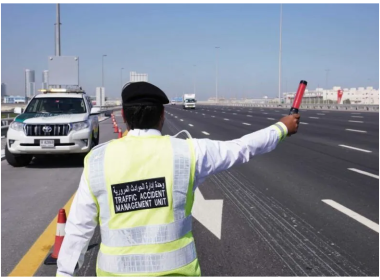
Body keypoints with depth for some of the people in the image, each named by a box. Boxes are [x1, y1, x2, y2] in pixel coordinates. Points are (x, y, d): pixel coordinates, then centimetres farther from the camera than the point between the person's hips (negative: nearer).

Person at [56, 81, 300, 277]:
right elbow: (241, 149, 5)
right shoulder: (186, 152, -8)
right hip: (173, 267, 0)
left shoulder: (98, 159, -7)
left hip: (118, 269, 1)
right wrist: (282, 128, 21)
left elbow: (79, 226, -3)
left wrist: (65, 272, 8)